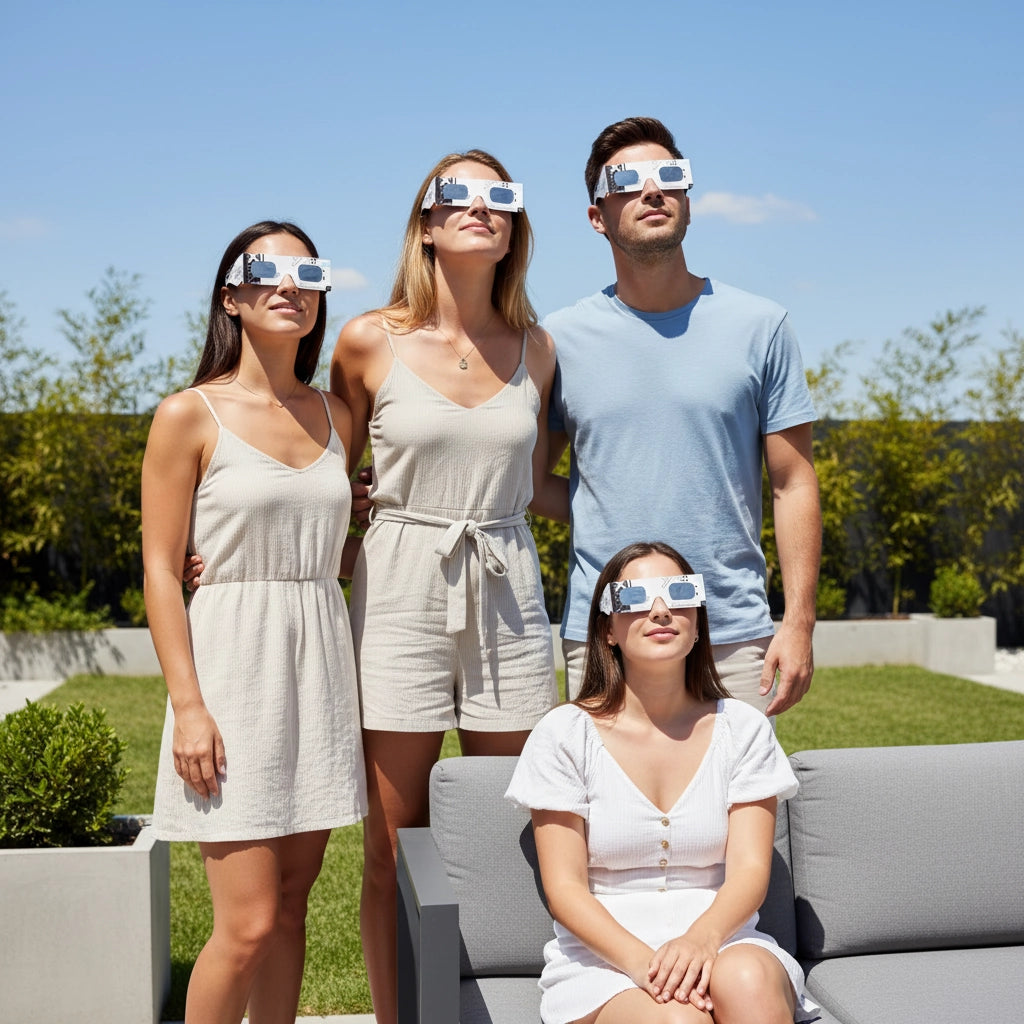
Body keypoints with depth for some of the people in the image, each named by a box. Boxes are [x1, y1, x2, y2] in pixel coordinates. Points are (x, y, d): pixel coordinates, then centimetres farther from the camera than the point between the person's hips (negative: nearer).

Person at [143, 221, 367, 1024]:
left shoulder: (334, 416, 11)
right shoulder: (189, 416, -4)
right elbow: (161, 571, -7)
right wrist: (188, 705, -14)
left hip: (321, 666, 5)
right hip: (235, 666, -5)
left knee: (292, 904, 10)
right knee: (250, 924, -7)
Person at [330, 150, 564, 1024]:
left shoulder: (534, 349, 6)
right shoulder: (371, 342, -2)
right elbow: (333, 472, 10)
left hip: (507, 594, 3)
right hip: (402, 590, -2)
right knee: (395, 848, 4)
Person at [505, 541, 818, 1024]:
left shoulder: (741, 729, 6)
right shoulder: (565, 735, -1)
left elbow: (749, 869, -3)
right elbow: (565, 887, -5)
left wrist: (701, 938, -25)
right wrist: (639, 958, -23)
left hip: (722, 939, 2)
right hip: (602, 957, -1)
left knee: (747, 978, -33)